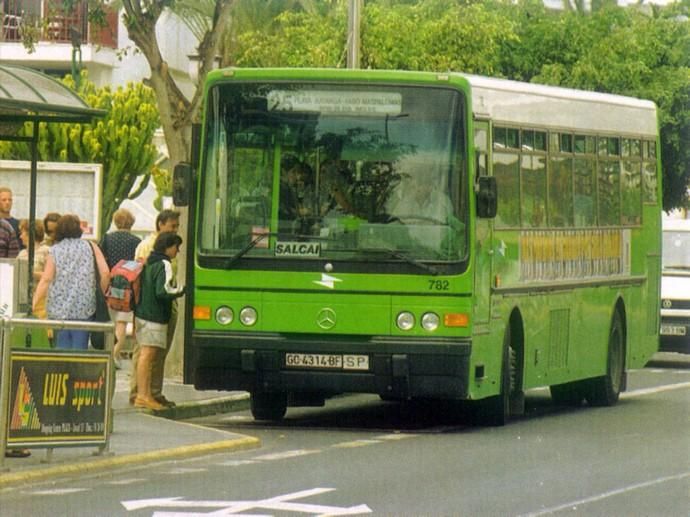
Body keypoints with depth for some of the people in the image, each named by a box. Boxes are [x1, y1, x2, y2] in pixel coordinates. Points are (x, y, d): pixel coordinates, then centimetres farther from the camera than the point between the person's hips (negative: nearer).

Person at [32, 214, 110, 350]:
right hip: (84, 309, -1)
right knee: (80, 348, 0)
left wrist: (34, 303, -4)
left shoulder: (54, 251, 5)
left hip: (59, 308, 1)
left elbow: (46, 279, -4)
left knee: (62, 346, 7)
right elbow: (105, 273, -4)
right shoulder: (91, 247, 5)